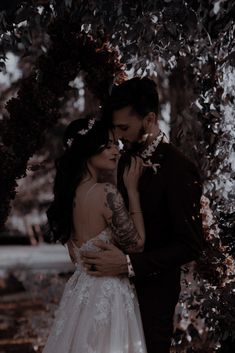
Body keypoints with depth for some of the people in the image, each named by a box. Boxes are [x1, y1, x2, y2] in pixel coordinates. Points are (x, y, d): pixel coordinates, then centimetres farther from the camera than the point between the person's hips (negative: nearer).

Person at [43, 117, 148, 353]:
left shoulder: (70, 192, 6)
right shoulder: (105, 193, -19)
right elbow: (136, 244, -11)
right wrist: (132, 190, -8)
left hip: (79, 290, 8)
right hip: (107, 293, -8)